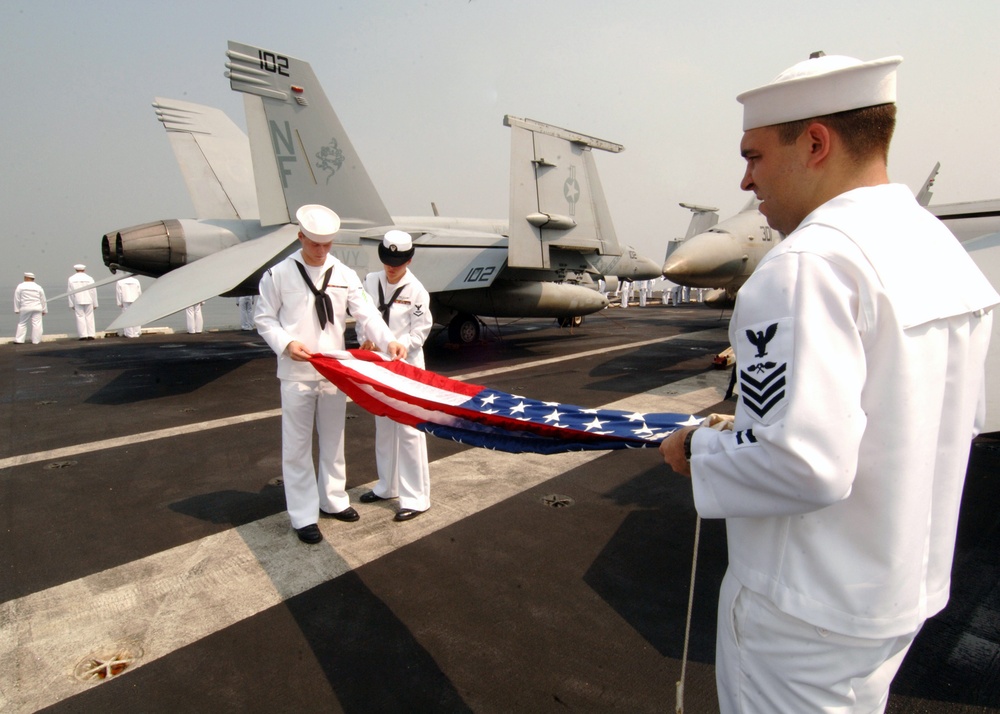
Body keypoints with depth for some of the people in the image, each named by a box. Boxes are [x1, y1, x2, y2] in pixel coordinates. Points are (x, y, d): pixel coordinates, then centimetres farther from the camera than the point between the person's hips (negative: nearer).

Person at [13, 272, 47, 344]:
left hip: (25, 308, 0)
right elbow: (43, 300, 8)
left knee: (22, 323, 10)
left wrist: (17, 310, 7)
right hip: (37, 308, 0)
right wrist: (44, 310, 15)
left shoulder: (20, 286, 0)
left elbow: (17, 299, 1)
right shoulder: (38, 287, 4)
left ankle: (19, 340, 9)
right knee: (36, 324, 0)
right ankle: (36, 340, -1)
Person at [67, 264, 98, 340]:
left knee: (80, 317, 2)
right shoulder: (89, 278, 0)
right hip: (88, 301, 0)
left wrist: (71, 304, 6)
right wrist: (95, 304, 6)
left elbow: (69, 292, 1)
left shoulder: (71, 279, 1)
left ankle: (83, 335, -3)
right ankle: (91, 335, -1)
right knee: (89, 317, 4)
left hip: (77, 301, 0)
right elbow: (93, 292, 0)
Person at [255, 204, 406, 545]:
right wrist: (286, 343, -19)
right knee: (297, 445, 5)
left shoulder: (345, 275, 1)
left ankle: (333, 500, 34)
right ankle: (303, 516, 17)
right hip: (297, 374, -3)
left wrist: (387, 341, -23)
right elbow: (264, 319, 0)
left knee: (333, 440, 16)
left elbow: (366, 313, -6)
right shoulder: (278, 274, -4)